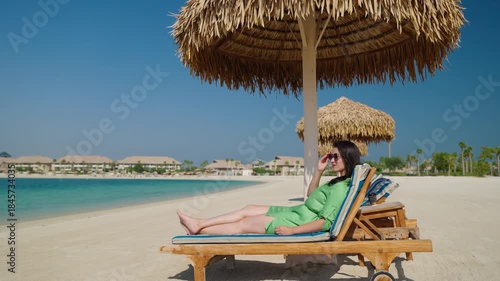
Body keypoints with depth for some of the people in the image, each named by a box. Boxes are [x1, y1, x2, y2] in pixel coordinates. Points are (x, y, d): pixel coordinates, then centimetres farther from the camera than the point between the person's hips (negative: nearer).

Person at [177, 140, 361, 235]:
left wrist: (291, 230, -25)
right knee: (248, 210, 9)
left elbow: (325, 222, -27)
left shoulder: (341, 188, -21)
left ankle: (198, 231, 12)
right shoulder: (340, 182, 10)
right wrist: (319, 171, 9)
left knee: (243, 225, -1)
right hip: (297, 213, 10)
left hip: (299, 222, -10)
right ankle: (199, 224, 11)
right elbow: (311, 195, 20)